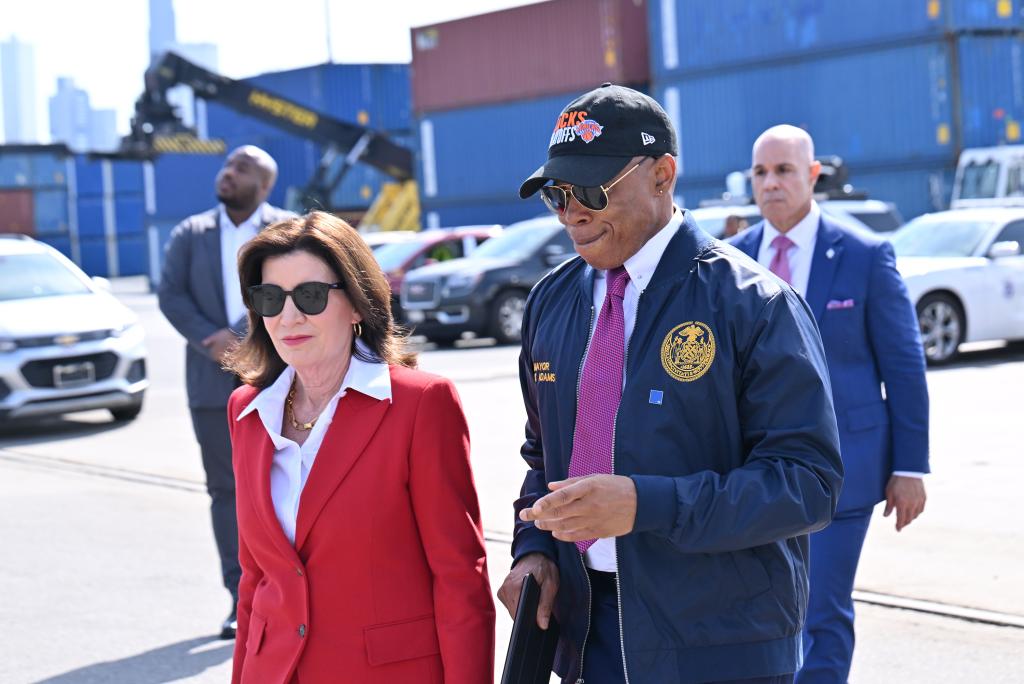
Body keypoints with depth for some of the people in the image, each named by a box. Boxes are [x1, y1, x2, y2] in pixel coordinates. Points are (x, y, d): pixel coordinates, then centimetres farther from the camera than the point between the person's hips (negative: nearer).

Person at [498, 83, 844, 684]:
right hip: (588, 631, 5)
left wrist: (646, 504, -27)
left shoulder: (752, 303, -12)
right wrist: (534, 547, -2)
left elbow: (808, 480, -18)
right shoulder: (552, 301, 7)